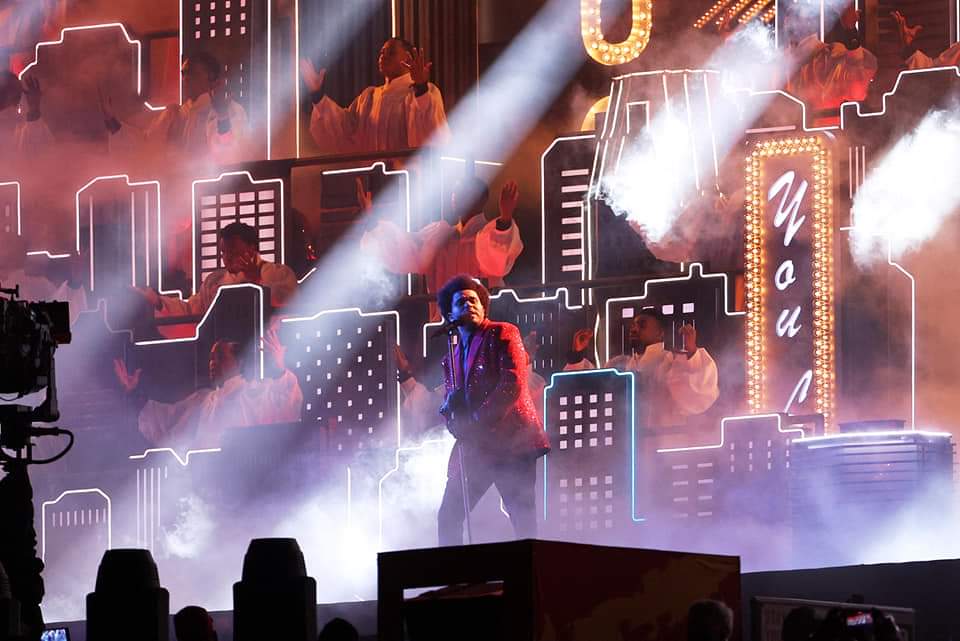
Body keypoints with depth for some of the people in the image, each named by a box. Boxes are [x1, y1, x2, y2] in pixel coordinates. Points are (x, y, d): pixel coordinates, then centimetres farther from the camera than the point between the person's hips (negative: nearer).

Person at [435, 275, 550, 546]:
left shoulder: (503, 333, 1)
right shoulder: (452, 357, 20)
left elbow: (513, 383, -11)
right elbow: (449, 403, 18)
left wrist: (479, 419, -15)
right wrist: (450, 408, -7)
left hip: (510, 439, -7)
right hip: (474, 445, 7)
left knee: (522, 518, -10)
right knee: (448, 517, 4)